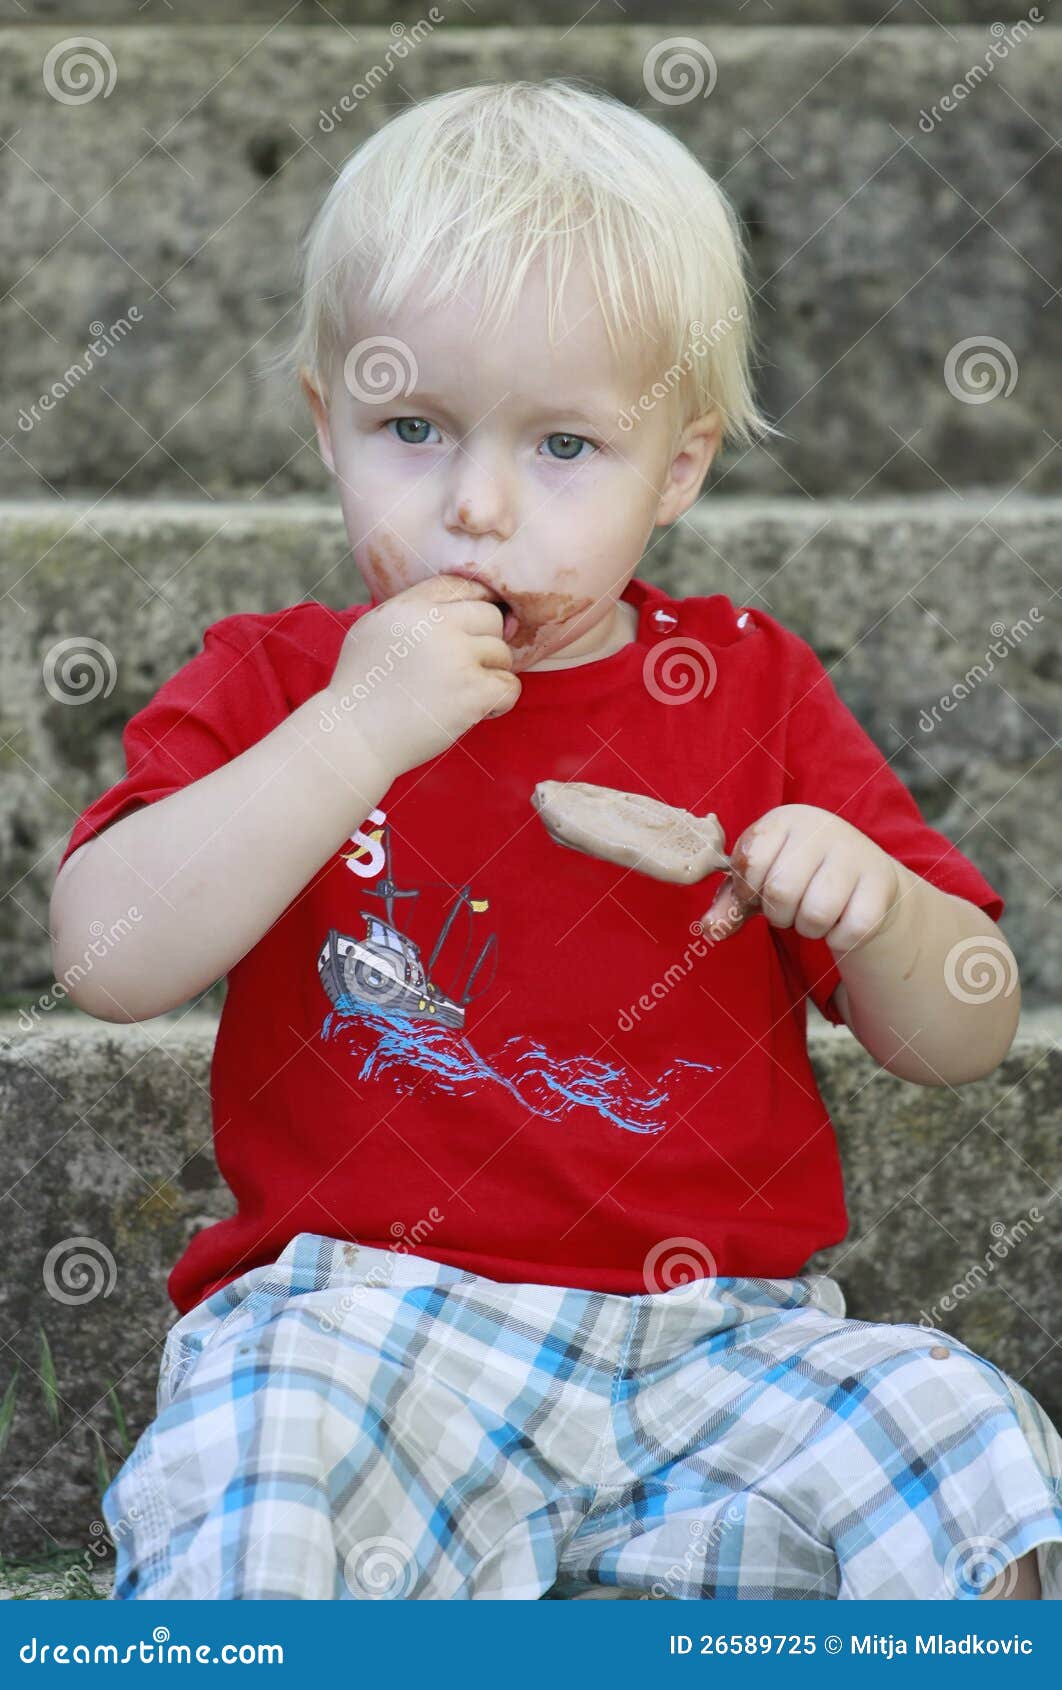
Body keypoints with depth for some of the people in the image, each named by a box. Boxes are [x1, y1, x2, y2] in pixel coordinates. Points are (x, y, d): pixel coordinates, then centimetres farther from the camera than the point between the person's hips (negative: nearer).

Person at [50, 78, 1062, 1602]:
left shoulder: (750, 688, 11)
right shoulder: (273, 683, 7)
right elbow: (108, 961, -11)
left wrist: (874, 903, -12)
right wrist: (355, 734, -17)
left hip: (716, 1329, 3)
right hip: (361, 1312, -2)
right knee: (237, 1513, -32)